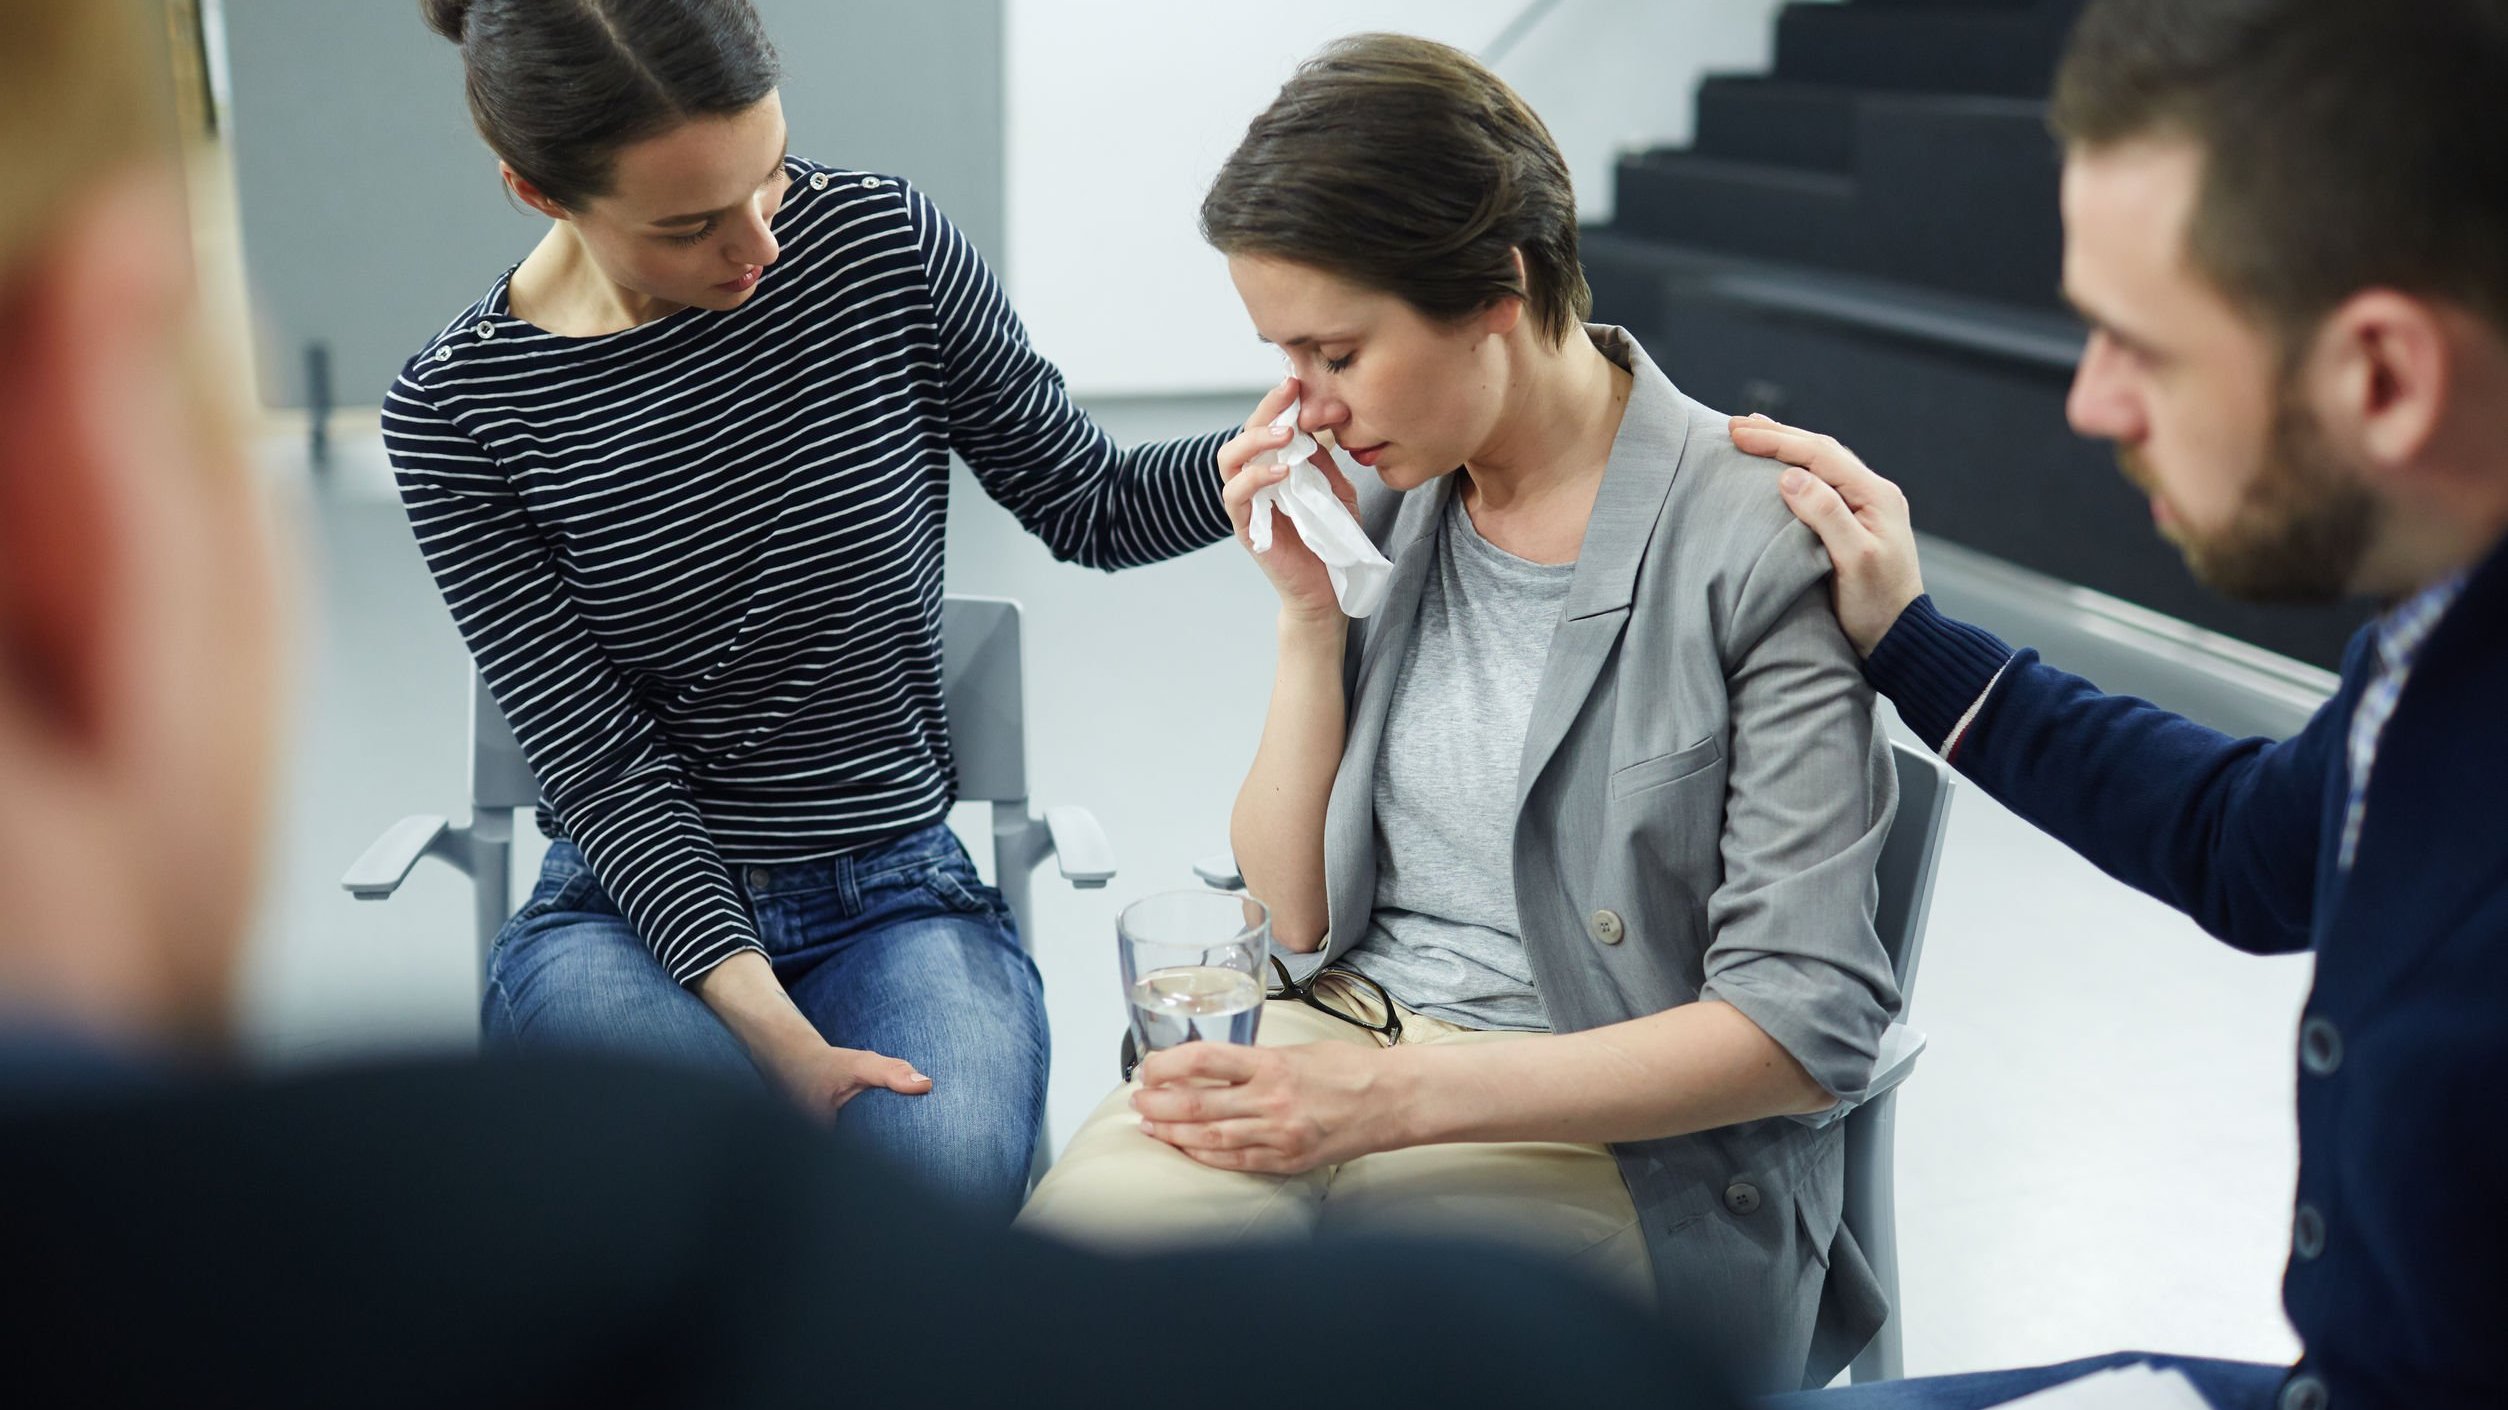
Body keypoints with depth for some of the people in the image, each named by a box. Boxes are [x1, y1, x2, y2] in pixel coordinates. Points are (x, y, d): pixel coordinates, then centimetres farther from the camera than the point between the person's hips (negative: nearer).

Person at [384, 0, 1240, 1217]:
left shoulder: (884, 242, -4)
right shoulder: (457, 413, -8)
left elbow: (1090, 508, 4)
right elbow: (605, 773, -9)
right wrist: (778, 1034, -21)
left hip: (896, 891, 1)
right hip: (635, 906, 0)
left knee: (947, 1168, -30)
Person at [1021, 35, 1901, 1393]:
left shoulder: (1758, 546, -13)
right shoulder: (1387, 498, 4)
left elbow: (1806, 1028, -14)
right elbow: (1295, 920, 7)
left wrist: (1399, 1096, -20)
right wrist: (1309, 609, -6)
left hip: (1616, 1132, -4)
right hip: (1336, 1033, 5)